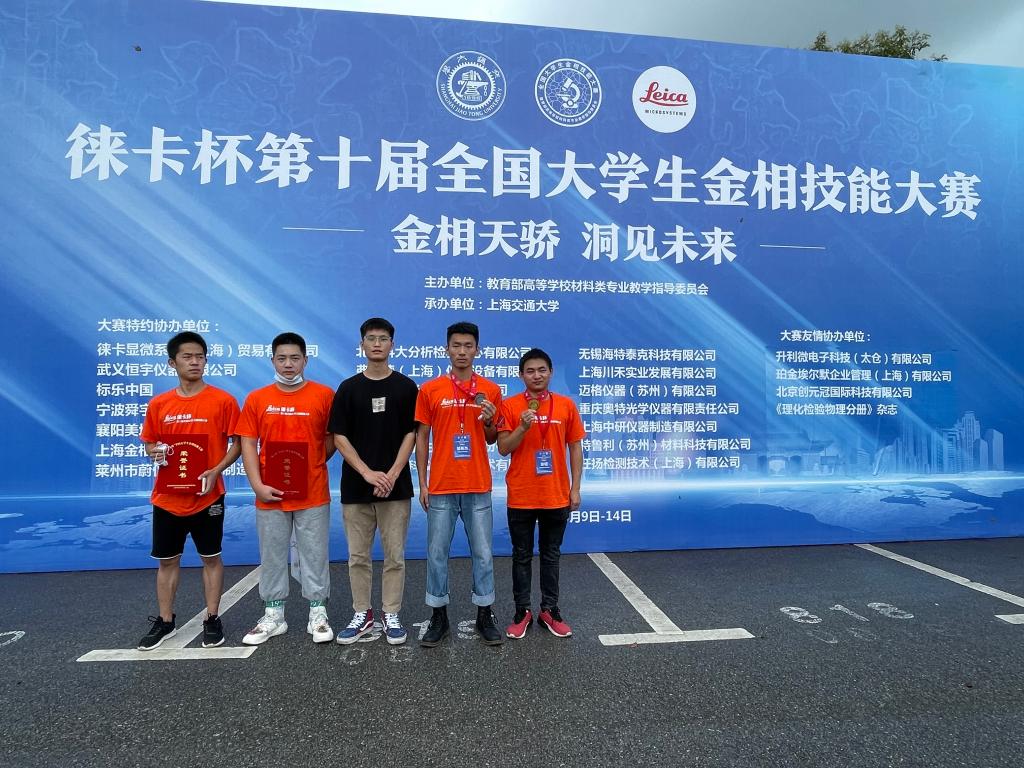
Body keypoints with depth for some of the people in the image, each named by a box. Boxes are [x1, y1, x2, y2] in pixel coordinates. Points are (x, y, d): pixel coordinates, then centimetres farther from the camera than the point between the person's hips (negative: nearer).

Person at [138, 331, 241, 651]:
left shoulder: (222, 400, -6)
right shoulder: (158, 404, 3)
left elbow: (237, 443, -3)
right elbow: (149, 444, 13)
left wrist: (217, 470, -17)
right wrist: (156, 454, -10)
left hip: (207, 496, -3)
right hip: (167, 497, 3)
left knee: (211, 558, 9)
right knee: (167, 560, 13)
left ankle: (212, 619, 22)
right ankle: (165, 621, 28)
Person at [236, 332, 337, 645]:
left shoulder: (323, 395, -1)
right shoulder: (256, 399, 3)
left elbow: (332, 438, 4)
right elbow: (248, 444, 1)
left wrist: (310, 466, -5)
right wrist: (258, 485, -8)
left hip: (313, 495, -1)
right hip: (270, 495, 2)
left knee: (314, 555, 7)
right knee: (272, 556, 12)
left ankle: (318, 614, 21)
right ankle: (273, 616, 27)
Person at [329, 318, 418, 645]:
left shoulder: (406, 386, 2)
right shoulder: (348, 388, 4)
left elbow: (411, 434, -1)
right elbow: (339, 437, -1)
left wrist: (392, 475, -12)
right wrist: (368, 473, -12)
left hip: (396, 485, -1)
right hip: (355, 486, 1)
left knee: (395, 555, 5)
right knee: (358, 556, 9)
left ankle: (391, 616, 19)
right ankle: (362, 615, 23)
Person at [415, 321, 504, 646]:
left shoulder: (490, 390, 3)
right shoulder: (429, 390, 1)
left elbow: (491, 440, 10)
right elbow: (421, 438, 3)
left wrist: (489, 421, -13)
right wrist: (422, 484, 0)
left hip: (478, 487, 1)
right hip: (441, 487, 0)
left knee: (483, 553, 7)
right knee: (437, 553, 7)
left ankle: (485, 615, 22)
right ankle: (439, 616, 22)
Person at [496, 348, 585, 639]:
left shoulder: (566, 405, 1)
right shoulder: (510, 405, -3)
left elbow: (575, 448, 5)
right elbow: (503, 449, -6)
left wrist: (575, 489, 1)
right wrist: (523, 426, -22)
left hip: (557, 495, 1)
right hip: (521, 497, -1)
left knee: (551, 555, 13)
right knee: (522, 556, 10)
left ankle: (549, 609, 26)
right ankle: (522, 611, 23)